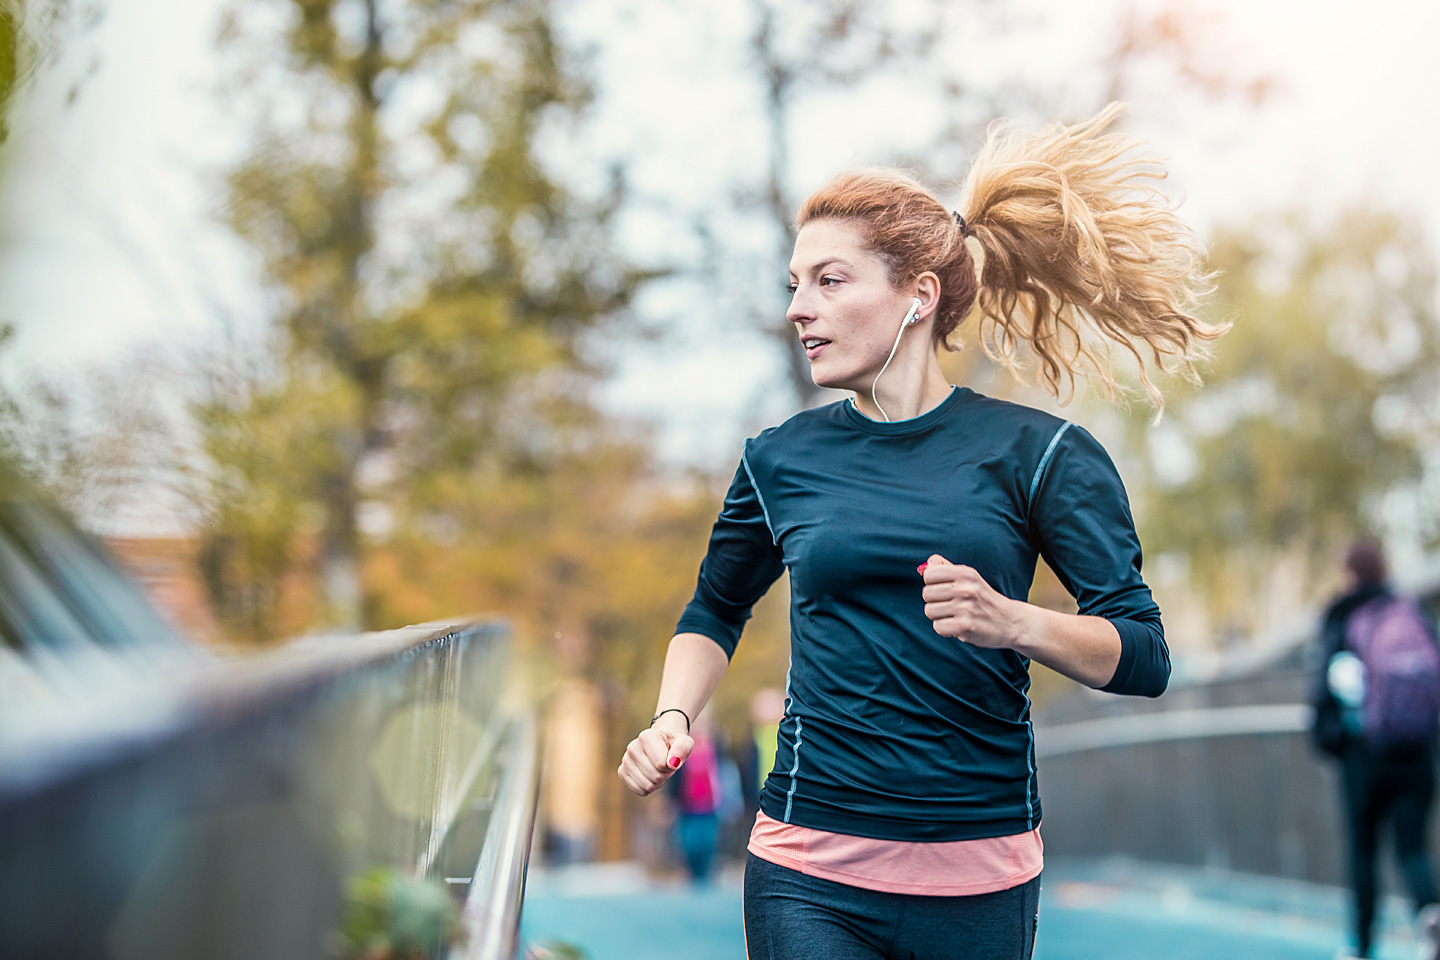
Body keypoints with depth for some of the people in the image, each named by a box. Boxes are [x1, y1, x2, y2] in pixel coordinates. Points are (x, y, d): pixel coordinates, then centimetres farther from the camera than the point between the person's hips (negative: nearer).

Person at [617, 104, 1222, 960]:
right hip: (810, 876, 1)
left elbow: (1144, 657, -5)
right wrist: (673, 719, 4)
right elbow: (715, 612, 21)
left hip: (981, 882, 0)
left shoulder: (1037, 453, -2)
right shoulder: (783, 458, 4)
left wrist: (1013, 623, -22)